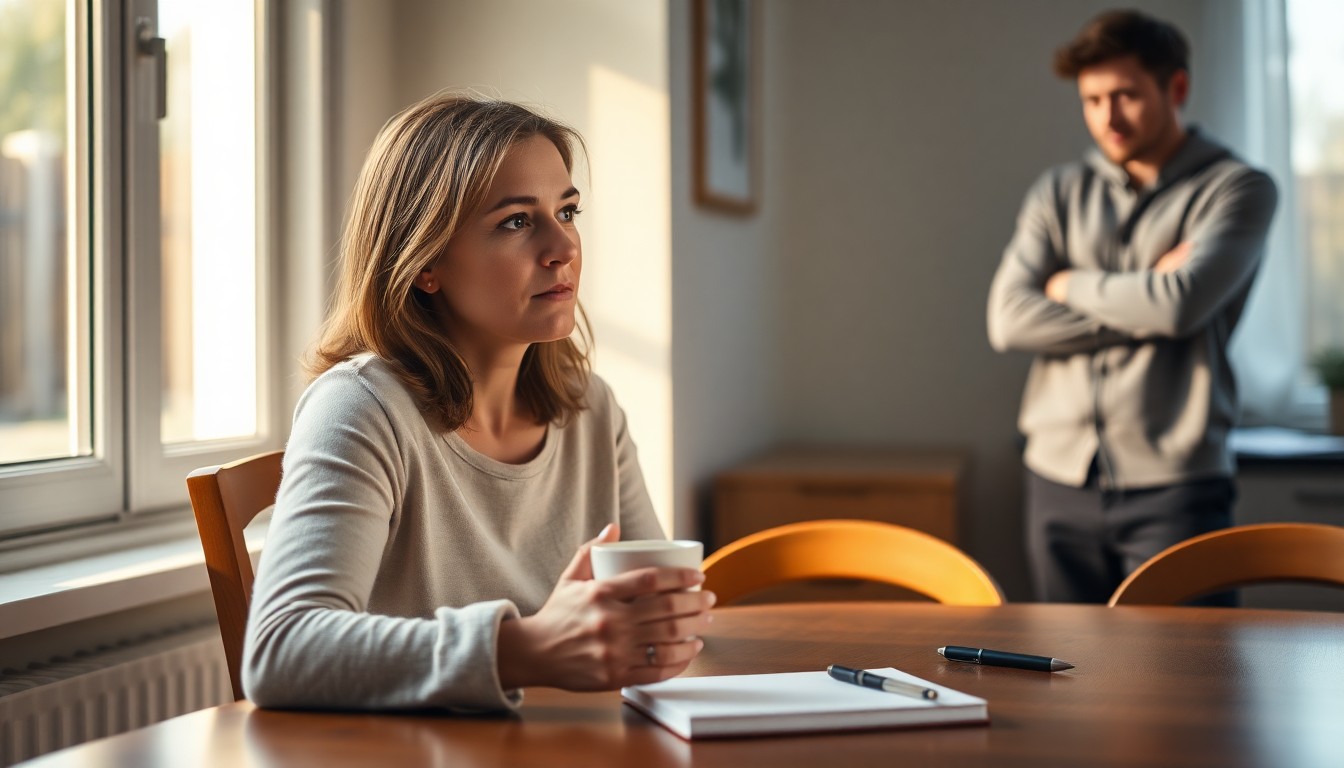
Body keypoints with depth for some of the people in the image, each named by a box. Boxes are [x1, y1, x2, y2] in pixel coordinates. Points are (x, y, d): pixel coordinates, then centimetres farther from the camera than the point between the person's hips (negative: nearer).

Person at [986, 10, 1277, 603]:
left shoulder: (1236, 190, 1)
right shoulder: (1058, 193, 13)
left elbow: (1180, 306, -17)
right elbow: (1009, 320, -2)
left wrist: (1070, 284, -1)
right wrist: (1144, 310, -8)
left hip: (1172, 486, -4)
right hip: (1061, 482, 4)